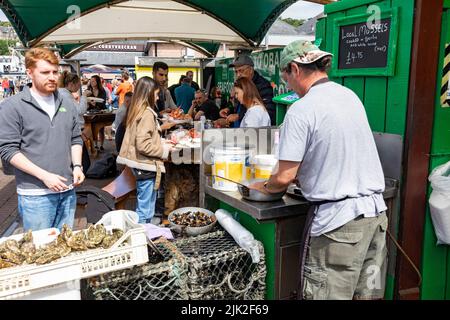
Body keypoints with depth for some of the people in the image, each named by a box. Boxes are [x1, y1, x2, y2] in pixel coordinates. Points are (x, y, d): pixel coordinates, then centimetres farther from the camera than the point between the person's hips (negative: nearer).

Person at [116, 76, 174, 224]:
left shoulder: (137, 111, 11)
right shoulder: (147, 113, -17)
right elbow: (143, 145, -23)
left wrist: (161, 143, 13)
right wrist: (164, 149, -11)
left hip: (140, 165, 10)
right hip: (146, 166, -10)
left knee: (142, 208, 20)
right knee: (146, 212, -1)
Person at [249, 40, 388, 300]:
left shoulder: (301, 110, -13)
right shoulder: (351, 96, 10)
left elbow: (284, 177, -13)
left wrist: (265, 187, 8)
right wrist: (301, 175, 23)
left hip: (338, 220, -7)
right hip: (376, 210, 8)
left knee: (328, 294, 6)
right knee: (368, 294, 16)